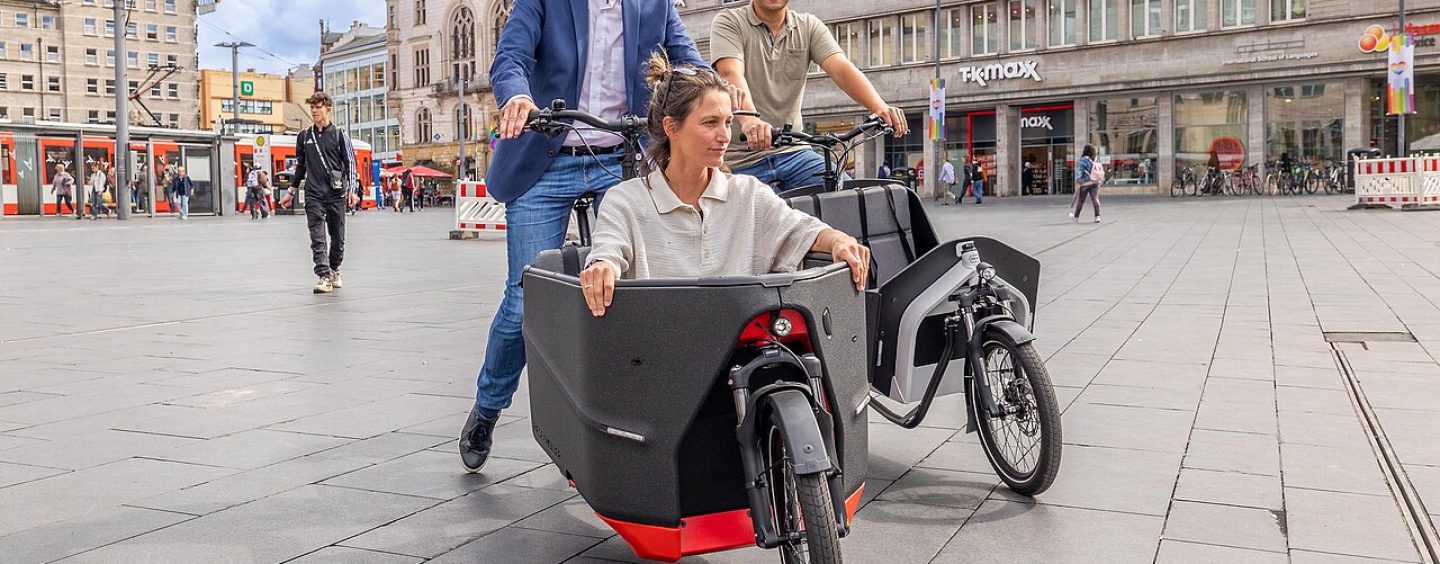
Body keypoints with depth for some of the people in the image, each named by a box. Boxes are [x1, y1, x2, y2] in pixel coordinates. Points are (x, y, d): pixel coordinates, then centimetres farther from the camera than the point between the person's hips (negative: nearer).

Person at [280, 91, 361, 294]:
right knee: (317, 238, -9)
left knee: (337, 237, 7)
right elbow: (300, 166, 19)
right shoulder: (304, 136, 11)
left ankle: (334, 271, 26)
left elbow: (350, 163, 1)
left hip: (336, 194, -1)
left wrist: (352, 190, -10)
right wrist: (291, 192, 20)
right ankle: (324, 277, -13)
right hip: (313, 195, 2)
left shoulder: (340, 135, 2)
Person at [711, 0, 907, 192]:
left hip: (793, 153, 3)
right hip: (741, 161, -3)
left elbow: (841, 68, -8)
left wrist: (880, 108, -27)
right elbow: (731, 74, -21)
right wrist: (750, 120, -41)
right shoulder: (728, 22, -2)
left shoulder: (809, 26, 8)